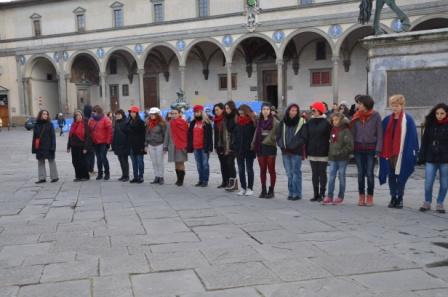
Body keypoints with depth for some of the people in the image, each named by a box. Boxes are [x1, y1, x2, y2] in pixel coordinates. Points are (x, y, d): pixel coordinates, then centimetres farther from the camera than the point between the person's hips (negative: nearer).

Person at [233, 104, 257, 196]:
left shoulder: (252, 122, -8)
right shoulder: (238, 122, 8)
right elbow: (235, 135, 11)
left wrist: (252, 146, -16)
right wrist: (235, 146, 3)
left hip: (249, 150, -5)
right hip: (239, 150, 5)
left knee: (249, 169, 4)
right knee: (241, 169, 8)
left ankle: (250, 188, 11)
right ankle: (243, 188, 16)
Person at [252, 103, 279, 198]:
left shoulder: (275, 122, -5)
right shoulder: (259, 121, 12)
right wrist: (254, 144, 10)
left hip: (270, 147, -5)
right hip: (260, 147, 5)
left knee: (271, 170, 2)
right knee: (262, 170, 9)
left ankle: (271, 190, 9)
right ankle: (263, 190, 16)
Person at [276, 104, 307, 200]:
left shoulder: (302, 122, -2)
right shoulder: (283, 122, 10)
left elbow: (303, 138, -7)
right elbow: (278, 135, 12)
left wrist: (293, 146, -14)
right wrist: (282, 145, -4)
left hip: (296, 152, -4)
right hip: (285, 152, 4)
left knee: (296, 172, -4)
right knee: (289, 173, 8)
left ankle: (297, 193, 2)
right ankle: (291, 193, 15)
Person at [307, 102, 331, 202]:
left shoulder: (326, 122, -5)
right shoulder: (310, 122, 9)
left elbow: (330, 137, -7)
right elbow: (307, 137, 10)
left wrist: (329, 151, -12)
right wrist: (306, 150, 5)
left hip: (323, 153, -5)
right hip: (312, 152, 5)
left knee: (322, 173, 3)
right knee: (314, 174, 8)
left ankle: (322, 194, 9)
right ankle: (316, 194, 15)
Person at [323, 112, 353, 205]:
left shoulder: (346, 131, -10)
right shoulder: (332, 130, 11)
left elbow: (349, 145, -14)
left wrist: (340, 152, -16)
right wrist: (330, 154, 11)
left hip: (342, 158, -5)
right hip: (332, 158, 6)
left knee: (341, 176, 5)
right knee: (331, 177, 4)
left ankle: (340, 197, 14)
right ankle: (330, 196, 7)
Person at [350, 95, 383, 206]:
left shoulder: (375, 116, -4)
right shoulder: (356, 116, 5)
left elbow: (379, 133, -4)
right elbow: (353, 132, 5)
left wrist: (378, 149, -9)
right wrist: (351, 148, -3)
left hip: (371, 148, -3)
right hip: (358, 148, 3)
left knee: (369, 173, 1)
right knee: (360, 173, 7)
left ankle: (370, 197, 13)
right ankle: (361, 197, 16)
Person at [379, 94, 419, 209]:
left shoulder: (408, 119, -4)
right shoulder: (387, 120, 9)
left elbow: (412, 136, -6)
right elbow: (383, 137, 11)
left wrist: (412, 152, -11)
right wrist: (382, 151, 4)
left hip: (402, 153, -4)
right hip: (389, 152, 4)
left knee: (401, 176, 3)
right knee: (391, 176, 8)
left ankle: (399, 198, 14)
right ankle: (393, 197, 18)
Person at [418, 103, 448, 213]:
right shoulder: (430, 125, 4)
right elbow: (424, 142, 6)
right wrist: (421, 157, 1)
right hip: (431, 159, 1)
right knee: (428, 183, 1)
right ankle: (427, 202, 19)